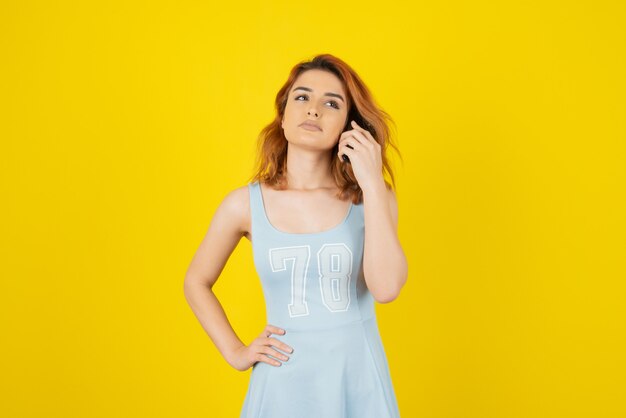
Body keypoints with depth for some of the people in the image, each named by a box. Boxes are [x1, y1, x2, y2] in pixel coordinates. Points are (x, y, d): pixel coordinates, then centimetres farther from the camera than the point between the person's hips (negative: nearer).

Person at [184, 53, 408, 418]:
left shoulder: (371, 197, -6)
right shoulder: (245, 205, -5)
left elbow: (386, 288, -21)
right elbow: (196, 282, 9)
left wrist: (373, 182, -20)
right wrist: (235, 353, 1)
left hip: (358, 380, 0)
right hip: (283, 383, 0)